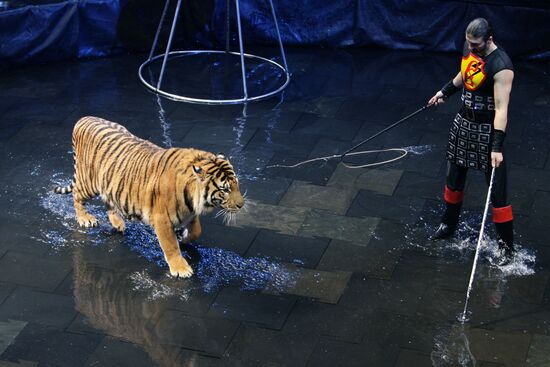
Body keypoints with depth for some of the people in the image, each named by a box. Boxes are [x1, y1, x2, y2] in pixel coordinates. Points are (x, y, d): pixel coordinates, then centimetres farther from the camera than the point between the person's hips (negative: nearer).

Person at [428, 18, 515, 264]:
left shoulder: (501, 66, -27)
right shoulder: (469, 47, -2)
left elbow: (501, 109, -30)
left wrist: (496, 147, -33)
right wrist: (445, 92, 28)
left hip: (487, 129, -8)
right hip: (463, 121, 8)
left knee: (497, 190, -4)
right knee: (454, 177, 19)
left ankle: (507, 245, 7)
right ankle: (448, 225, 39)